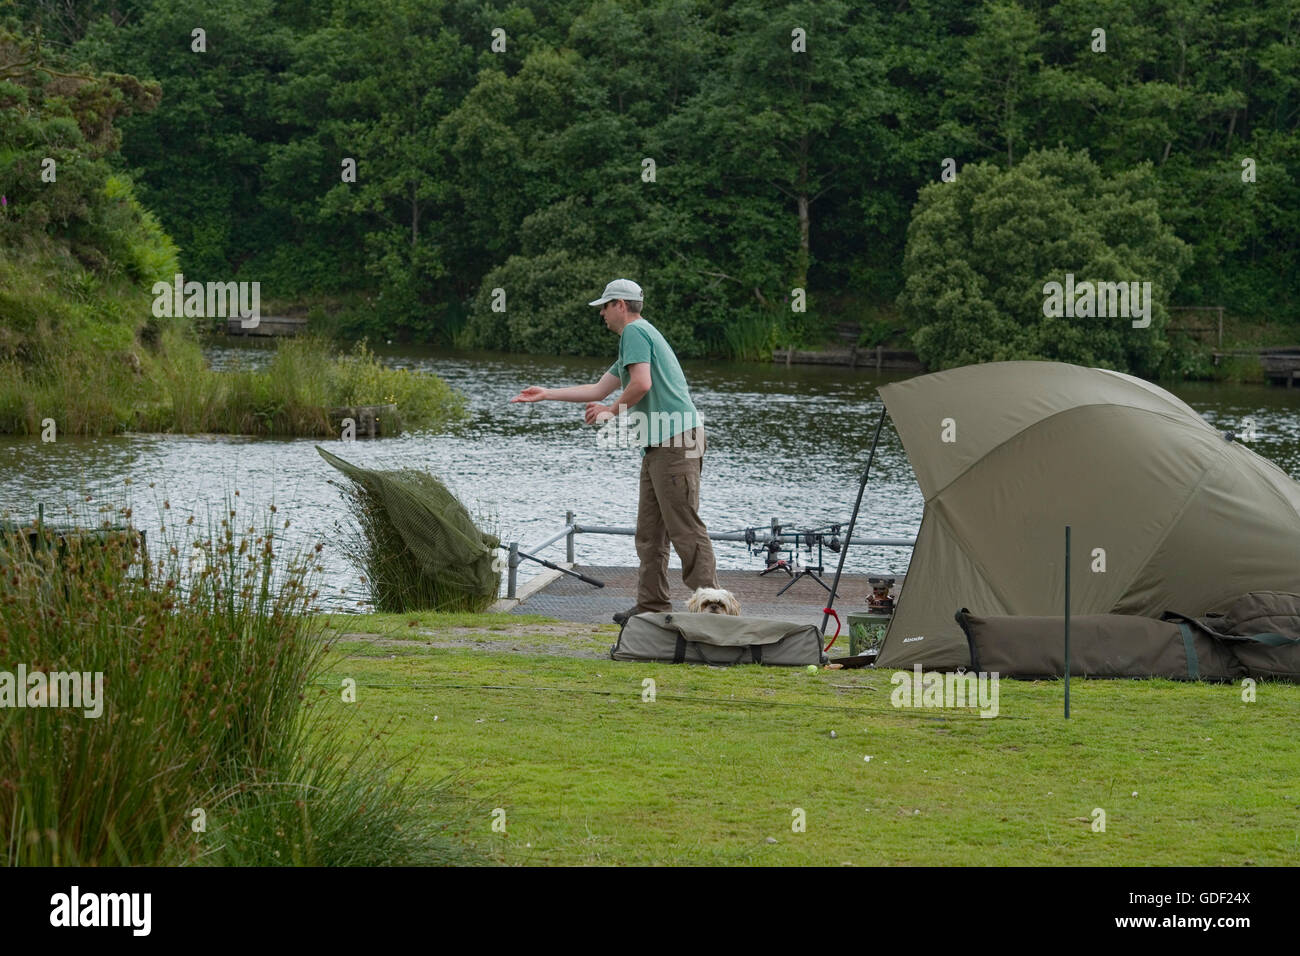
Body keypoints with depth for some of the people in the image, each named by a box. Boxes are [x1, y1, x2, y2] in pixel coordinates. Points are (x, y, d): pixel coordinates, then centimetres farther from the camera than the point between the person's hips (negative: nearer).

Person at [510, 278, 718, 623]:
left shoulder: (634, 332, -6)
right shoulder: (637, 336, 26)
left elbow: (641, 384, -21)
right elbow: (598, 390, 33)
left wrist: (612, 411, -3)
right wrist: (546, 394, 39)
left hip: (677, 442, -11)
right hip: (658, 446, 11)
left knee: (685, 528, -13)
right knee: (649, 530, 11)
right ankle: (652, 604, 12)